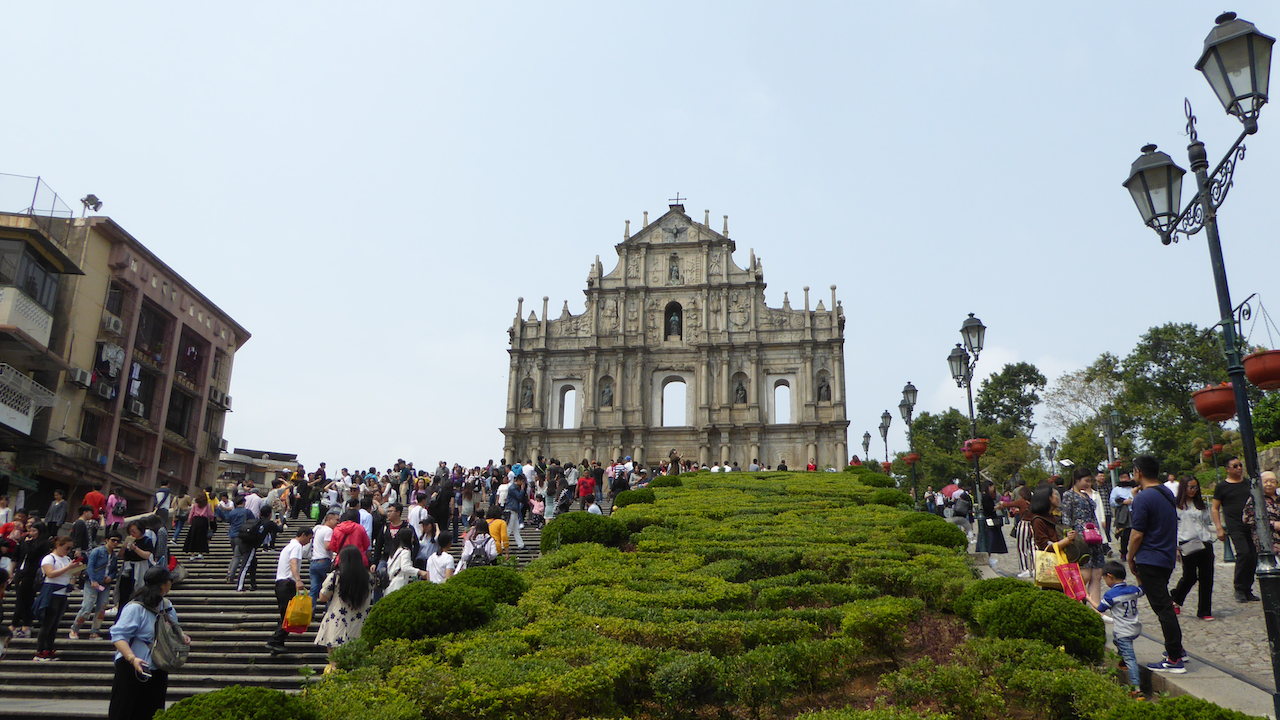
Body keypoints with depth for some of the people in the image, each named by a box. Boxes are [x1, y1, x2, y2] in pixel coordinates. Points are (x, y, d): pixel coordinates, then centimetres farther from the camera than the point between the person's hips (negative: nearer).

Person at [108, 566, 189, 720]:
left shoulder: (167, 605, 7)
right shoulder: (135, 608, -18)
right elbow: (118, 636, -22)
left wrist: (181, 636, 0)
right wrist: (132, 658, -34)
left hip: (159, 671, 7)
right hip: (132, 669, -7)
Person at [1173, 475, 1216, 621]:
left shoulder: (1201, 504, 17)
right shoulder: (1176, 505, 0)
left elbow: (1208, 522, 24)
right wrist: (1175, 546, -8)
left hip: (1205, 543, 5)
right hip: (1188, 545, -5)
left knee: (1206, 577, 3)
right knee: (1190, 576, -4)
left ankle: (1204, 611, 11)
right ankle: (1176, 599, 23)